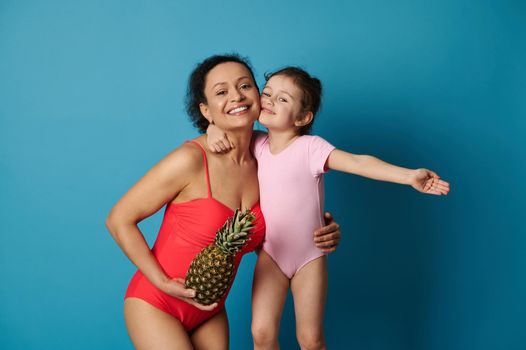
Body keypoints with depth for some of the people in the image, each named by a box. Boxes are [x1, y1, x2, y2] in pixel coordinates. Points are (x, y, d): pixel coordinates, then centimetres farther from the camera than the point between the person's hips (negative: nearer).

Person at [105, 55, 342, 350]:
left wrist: (323, 235, -4)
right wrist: (164, 283, -20)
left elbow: (258, 238, 12)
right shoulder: (191, 160, -20)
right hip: (156, 306, -5)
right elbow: (119, 220, -14)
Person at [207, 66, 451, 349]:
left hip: (309, 257, -3)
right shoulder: (258, 144, -2)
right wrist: (215, 130, -11)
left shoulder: (310, 147, -16)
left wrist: (409, 175, -38)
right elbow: (223, 121, 12)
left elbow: (357, 162, -27)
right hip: (271, 254, 3)